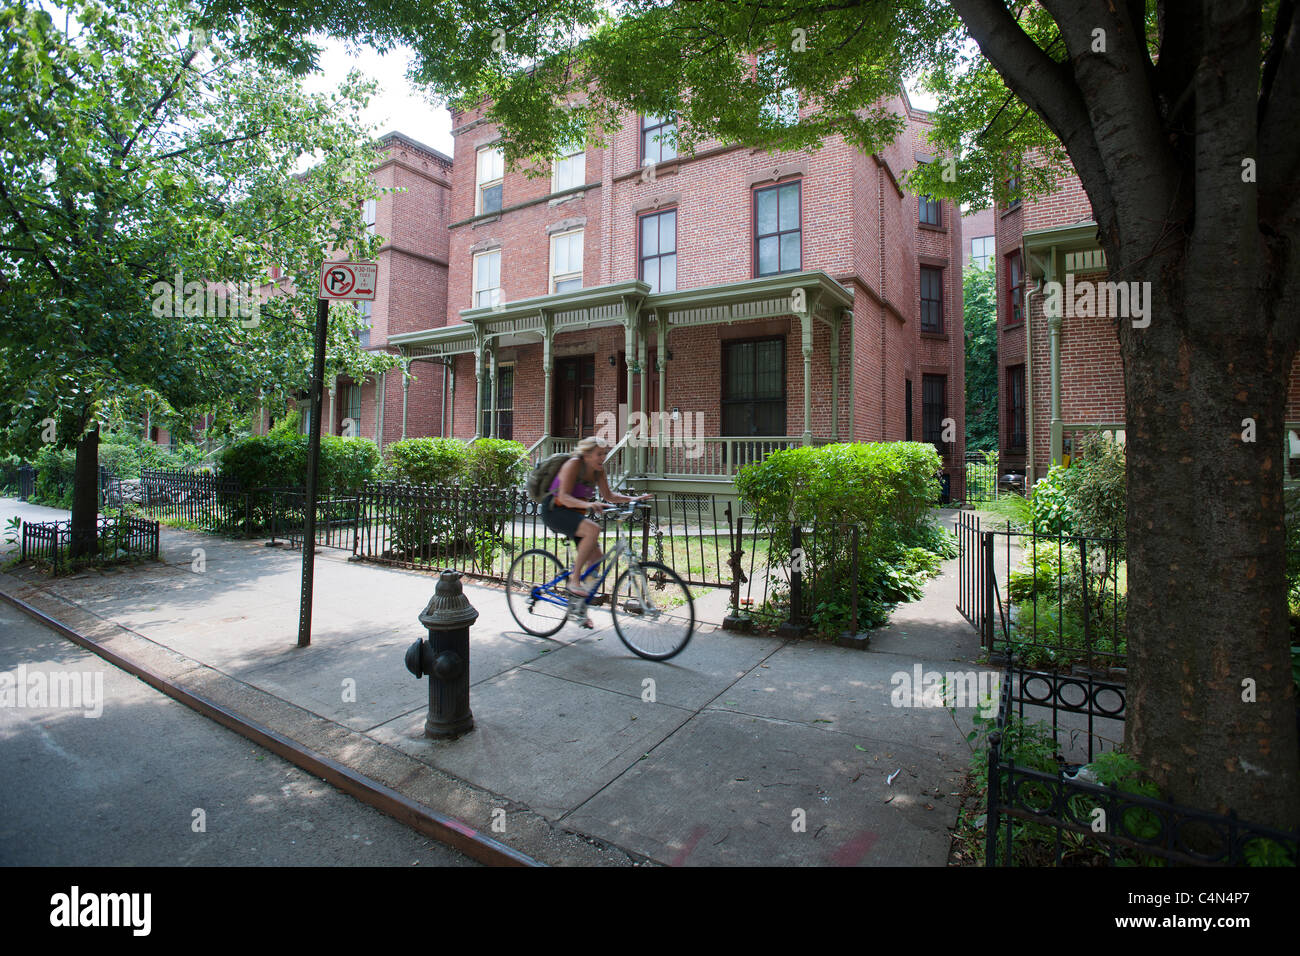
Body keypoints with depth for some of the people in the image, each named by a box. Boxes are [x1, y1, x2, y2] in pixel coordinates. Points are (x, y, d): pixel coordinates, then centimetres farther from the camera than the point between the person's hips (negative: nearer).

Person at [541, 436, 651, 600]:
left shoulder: (598, 469, 4)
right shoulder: (574, 465, -18)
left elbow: (608, 496, 10)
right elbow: (564, 497, -29)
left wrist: (633, 499, -4)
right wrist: (586, 504, -46)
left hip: (573, 513, 8)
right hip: (554, 511, -8)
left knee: (595, 556, -2)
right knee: (593, 529, -32)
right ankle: (574, 580, -23)